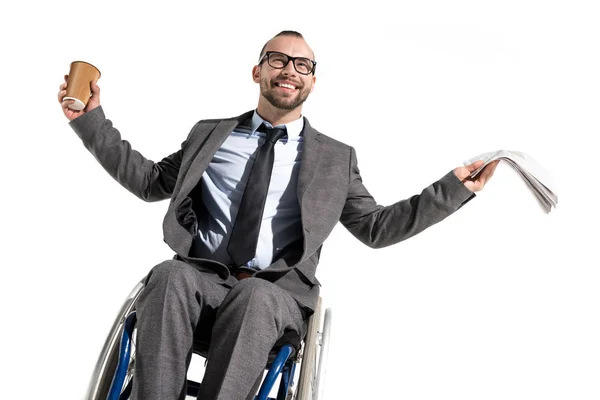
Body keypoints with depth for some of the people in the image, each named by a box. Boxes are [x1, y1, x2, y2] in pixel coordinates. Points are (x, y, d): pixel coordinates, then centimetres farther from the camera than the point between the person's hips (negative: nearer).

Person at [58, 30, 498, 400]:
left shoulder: (336, 158, 14)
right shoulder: (210, 134, 18)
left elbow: (375, 227, 12)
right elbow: (150, 181, 22)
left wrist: (454, 188, 4)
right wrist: (91, 118, 17)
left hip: (277, 293, -1)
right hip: (202, 279, 2)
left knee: (254, 296, -36)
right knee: (170, 274, -33)